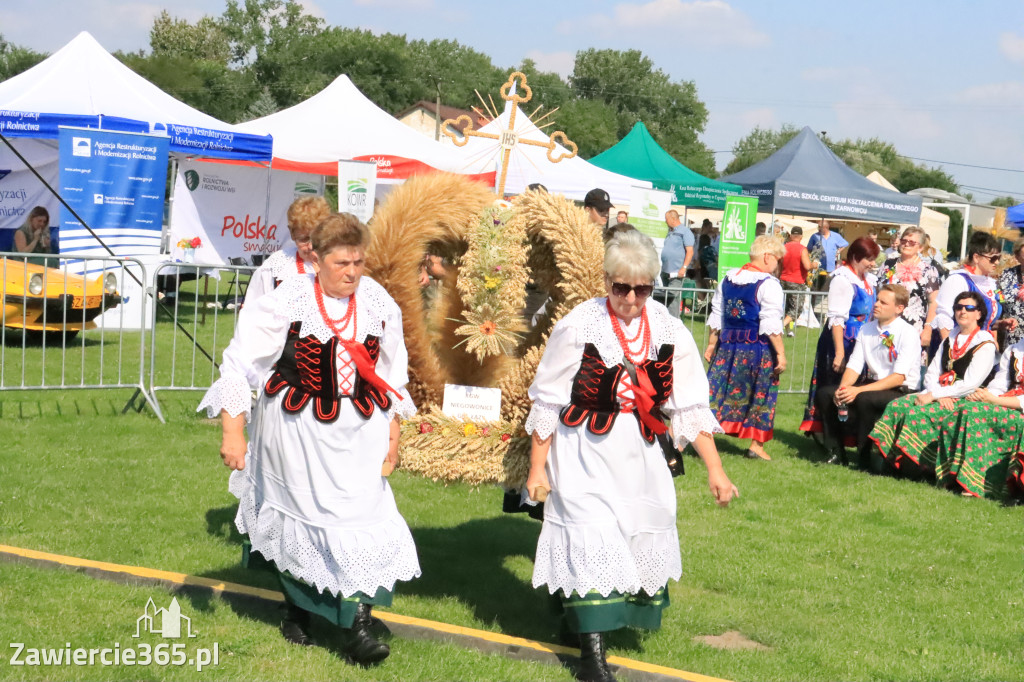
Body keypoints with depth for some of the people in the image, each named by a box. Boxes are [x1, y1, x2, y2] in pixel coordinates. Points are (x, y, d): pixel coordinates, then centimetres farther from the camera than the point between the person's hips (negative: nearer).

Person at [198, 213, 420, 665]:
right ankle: (297, 608, 32)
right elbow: (239, 362, -10)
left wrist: (393, 433, 8)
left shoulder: (378, 302, -3)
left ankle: (356, 626, -5)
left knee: (362, 517, -7)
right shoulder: (288, 302, -13)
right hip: (297, 431, -2)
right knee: (300, 515, 10)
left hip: (359, 432, 2)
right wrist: (233, 429, -14)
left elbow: (392, 373, 8)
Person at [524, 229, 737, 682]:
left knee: (641, 541, 9)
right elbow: (547, 402, -5)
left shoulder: (669, 332, -1)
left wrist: (715, 469, -2)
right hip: (584, 457, -4)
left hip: (640, 460, 4)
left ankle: (577, 617, 31)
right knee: (591, 543, -12)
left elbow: (691, 407, 2)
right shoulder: (579, 326, -11)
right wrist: (537, 468, -4)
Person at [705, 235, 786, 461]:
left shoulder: (728, 279, 9)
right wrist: (780, 353, -13)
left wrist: (712, 344, 20)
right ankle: (756, 445, 14)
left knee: (718, 392, 6)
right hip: (758, 349, -5)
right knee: (761, 394, 9)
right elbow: (772, 324, -16)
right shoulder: (768, 285, -12)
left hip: (728, 346, 6)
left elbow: (716, 316, 13)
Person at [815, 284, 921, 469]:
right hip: (871, 384, 7)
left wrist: (859, 390, -29)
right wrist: (843, 388, -19)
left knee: (864, 399, -35)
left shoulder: (908, 333, -14)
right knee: (825, 394, -10)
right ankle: (836, 453, -1)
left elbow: (899, 377, -21)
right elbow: (854, 365, 4)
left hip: (901, 393, -7)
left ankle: (865, 458, -19)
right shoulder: (866, 329, 6)